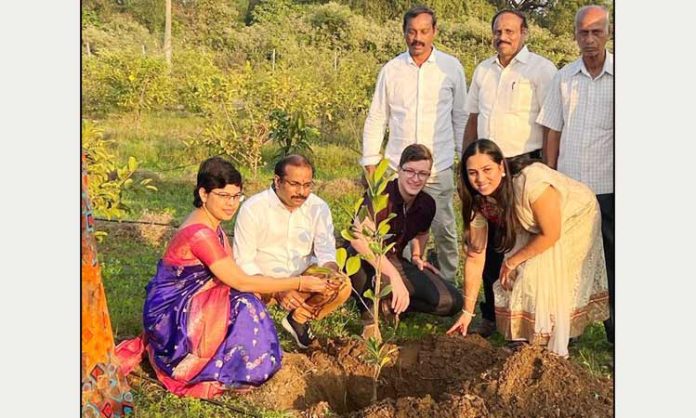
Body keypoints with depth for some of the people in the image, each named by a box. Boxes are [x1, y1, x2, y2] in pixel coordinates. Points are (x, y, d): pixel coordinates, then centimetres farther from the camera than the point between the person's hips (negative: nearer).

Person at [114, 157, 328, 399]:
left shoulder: (211, 224, 3)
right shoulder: (199, 233, -27)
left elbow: (234, 275, 1)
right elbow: (241, 282, -24)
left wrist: (282, 293, -10)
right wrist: (298, 283, -20)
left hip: (184, 304, 9)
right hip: (168, 314, -9)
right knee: (244, 308, -19)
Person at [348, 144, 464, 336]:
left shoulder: (427, 205, -3)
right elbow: (359, 239, -43)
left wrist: (417, 257, 4)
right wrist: (394, 276, -47)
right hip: (360, 263, -6)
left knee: (452, 302, -10)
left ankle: (389, 302, 5)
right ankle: (370, 311, -18)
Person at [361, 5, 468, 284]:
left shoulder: (452, 68, 2)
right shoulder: (391, 70, 4)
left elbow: (461, 117, 9)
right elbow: (376, 119, 8)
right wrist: (370, 162, 4)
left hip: (439, 167, -1)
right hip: (397, 167, 1)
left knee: (444, 230, 3)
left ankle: (448, 284, 20)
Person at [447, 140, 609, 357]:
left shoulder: (531, 182, -40)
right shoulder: (478, 200, -19)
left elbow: (550, 235, -28)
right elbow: (475, 257, -14)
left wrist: (511, 261, -16)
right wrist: (467, 311, -13)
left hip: (575, 217, -5)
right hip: (533, 227, 6)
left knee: (546, 276, -17)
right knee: (520, 275, -8)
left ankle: (552, 351, 0)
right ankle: (526, 340, 10)